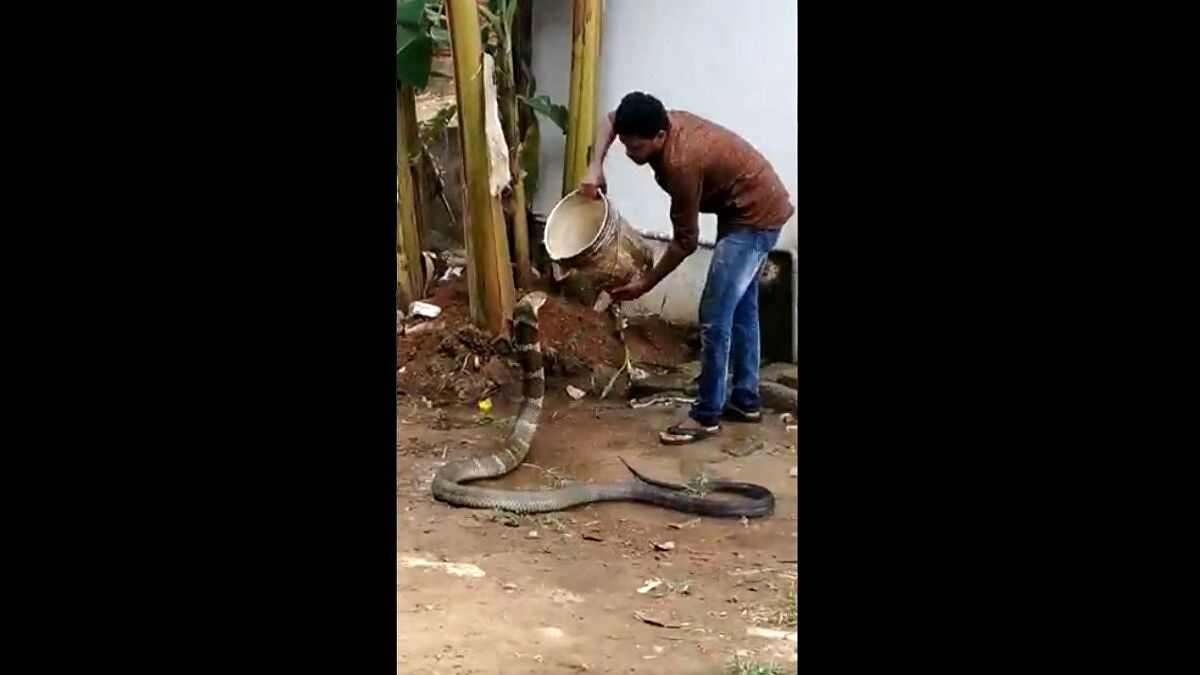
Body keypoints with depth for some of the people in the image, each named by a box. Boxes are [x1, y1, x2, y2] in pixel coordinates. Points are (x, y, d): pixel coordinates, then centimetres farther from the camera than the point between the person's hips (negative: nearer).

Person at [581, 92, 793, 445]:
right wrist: (595, 166, -2)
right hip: (749, 208, 10)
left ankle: (707, 416, -3)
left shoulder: (681, 163, -30)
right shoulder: (665, 122, -6)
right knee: (740, 308, 16)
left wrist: (646, 282, -10)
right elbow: (610, 119, 14)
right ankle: (745, 401, 26)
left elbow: (686, 241, -21)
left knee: (715, 315, -9)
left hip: (757, 217, -10)